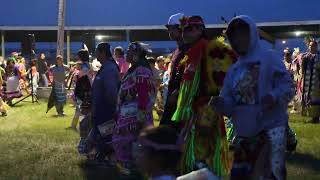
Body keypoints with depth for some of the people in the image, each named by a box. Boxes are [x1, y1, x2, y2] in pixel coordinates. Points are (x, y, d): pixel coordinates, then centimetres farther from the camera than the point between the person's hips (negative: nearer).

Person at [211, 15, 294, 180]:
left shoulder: (268, 58, -2)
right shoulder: (233, 70, 14)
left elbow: (287, 86, -9)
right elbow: (229, 103, 11)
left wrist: (274, 97, -29)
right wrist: (221, 103, -11)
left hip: (270, 129, -6)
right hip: (244, 134, 6)